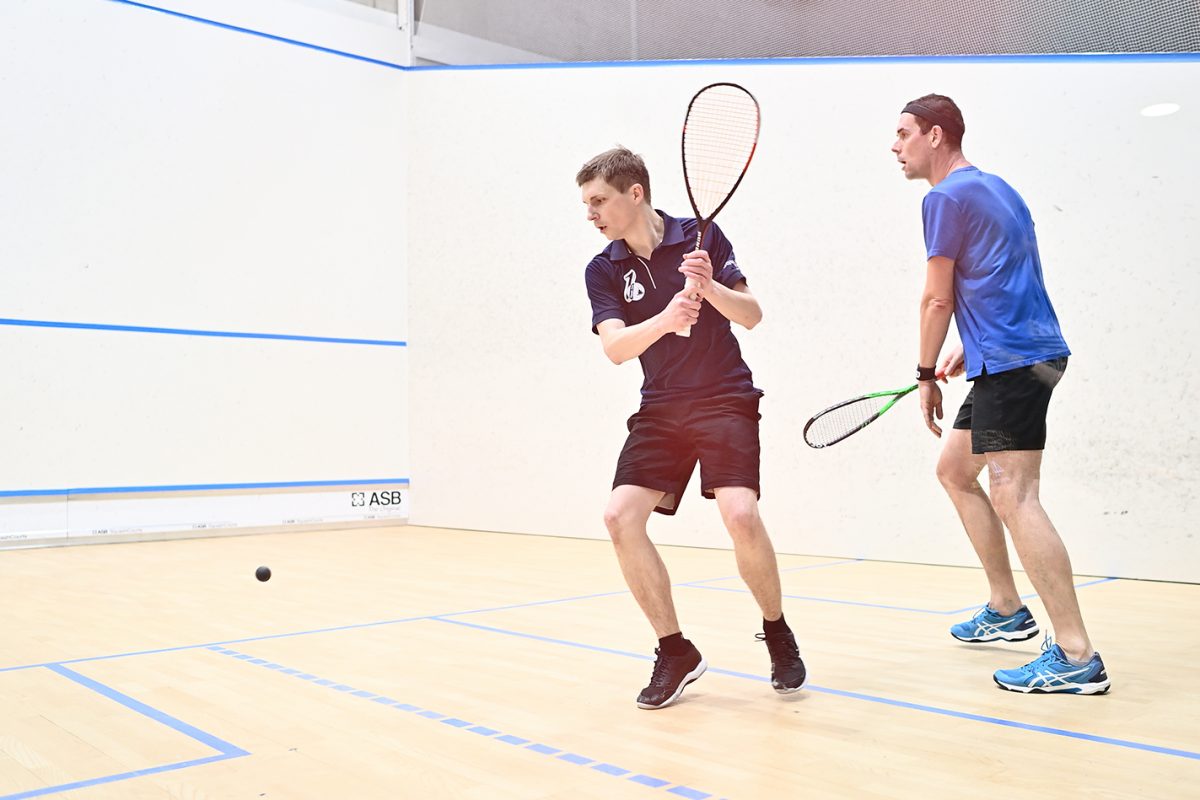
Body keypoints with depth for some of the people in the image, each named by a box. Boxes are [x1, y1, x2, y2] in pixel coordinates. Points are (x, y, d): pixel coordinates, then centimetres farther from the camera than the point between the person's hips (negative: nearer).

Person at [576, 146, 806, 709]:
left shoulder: (700, 237, -2)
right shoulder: (603, 271, 3)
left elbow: (753, 315, -6)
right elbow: (615, 348, -13)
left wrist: (711, 287, -26)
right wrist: (666, 319, -32)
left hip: (725, 399, -3)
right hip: (660, 411, 3)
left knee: (740, 515, -24)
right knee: (620, 518, -14)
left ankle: (777, 633, 5)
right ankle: (675, 653, 2)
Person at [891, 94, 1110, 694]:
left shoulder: (946, 197, -8)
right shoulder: (996, 189, 21)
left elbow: (937, 299, -8)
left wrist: (926, 374, 2)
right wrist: (966, 353, 20)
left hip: (1013, 362, -11)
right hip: (1014, 357, 11)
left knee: (1013, 497, -14)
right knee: (954, 470, 19)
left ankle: (1076, 656, -14)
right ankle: (1006, 611, 25)